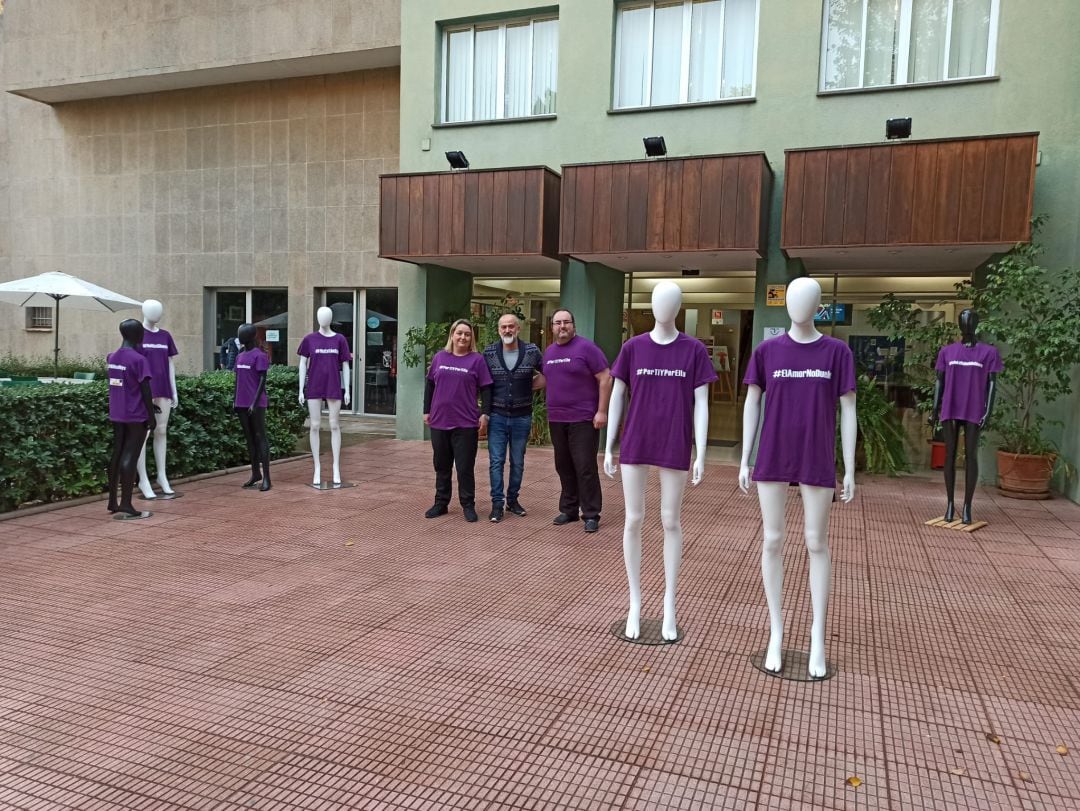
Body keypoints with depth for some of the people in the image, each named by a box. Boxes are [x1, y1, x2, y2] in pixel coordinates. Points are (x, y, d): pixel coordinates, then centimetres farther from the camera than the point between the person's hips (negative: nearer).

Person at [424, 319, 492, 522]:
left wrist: (485, 413, -9)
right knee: (442, 466, 13)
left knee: (465, 467, 1)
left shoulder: (477, 360, -2)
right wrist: (427, 411, 11)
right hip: (439, 421, 3)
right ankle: (440, 503, 24)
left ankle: (468, 505, 13)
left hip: (466, 423, -3)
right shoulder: (439, 357, 7)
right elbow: (430, 385, 13)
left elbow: (485, 389, -2)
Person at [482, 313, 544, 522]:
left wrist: (535, 385, -1)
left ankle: (513, 499, 25)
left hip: (522, 417, 1)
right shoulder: (489, 353, -2)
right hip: (497, 416, 0)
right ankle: (497, 503, 5)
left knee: (518, 462, 11)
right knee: (496, 461, -1)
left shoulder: (532, 351, -3)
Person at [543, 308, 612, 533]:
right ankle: (568, 509, 23)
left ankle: (591, 514, 5)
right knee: (564, 467, 12)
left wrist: (601, 411, -15)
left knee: (585, 468, -4)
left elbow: (605, 378, -11)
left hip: (583, 419, -6)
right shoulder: (549, 352, 11)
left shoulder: (586, 347, -9)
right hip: (556, 420, 6)